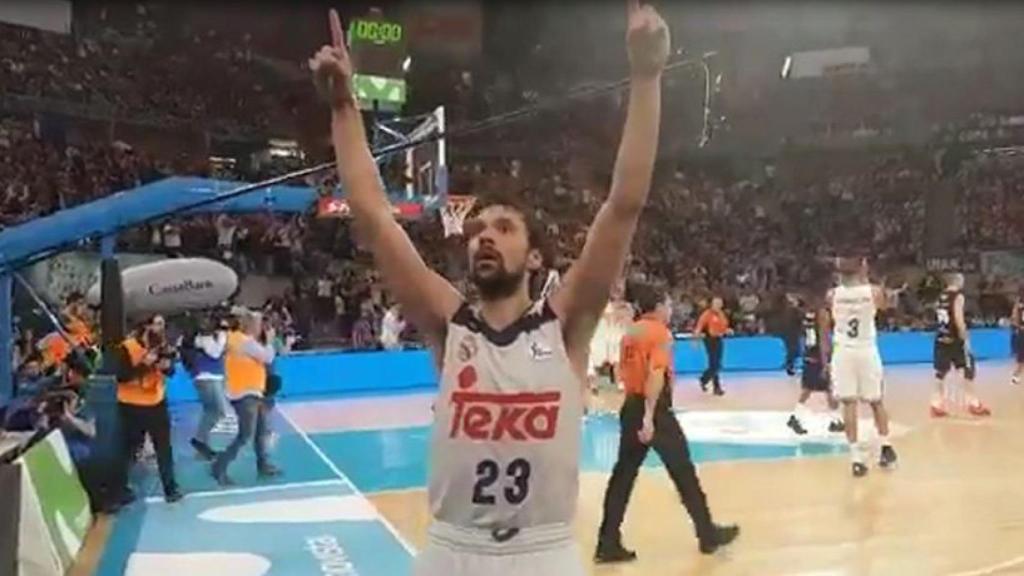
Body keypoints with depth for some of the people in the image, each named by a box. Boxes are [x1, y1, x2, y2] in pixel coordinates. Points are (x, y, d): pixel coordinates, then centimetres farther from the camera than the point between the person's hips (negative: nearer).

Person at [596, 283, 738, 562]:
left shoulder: (630, 332, 13)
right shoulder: (660, 332, -10)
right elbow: (656, 374, -21)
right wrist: (649, 416, -25)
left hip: (631, 406, 7)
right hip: (654, 409, -7)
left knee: (623, 474, 8)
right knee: (683, 472, 6)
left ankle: (608, 544, 6)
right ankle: (708, 534, 19)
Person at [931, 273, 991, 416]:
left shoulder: (940, 297, 11)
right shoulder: (958, 296, -11)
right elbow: (958, 319, -19)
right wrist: (965, 338, -16)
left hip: (941, 339, 7)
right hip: (955, 339, -7)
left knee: (941, 372, 9)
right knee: (969, 371, 3)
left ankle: (937, 405, 9)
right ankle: (974, 404, 6)